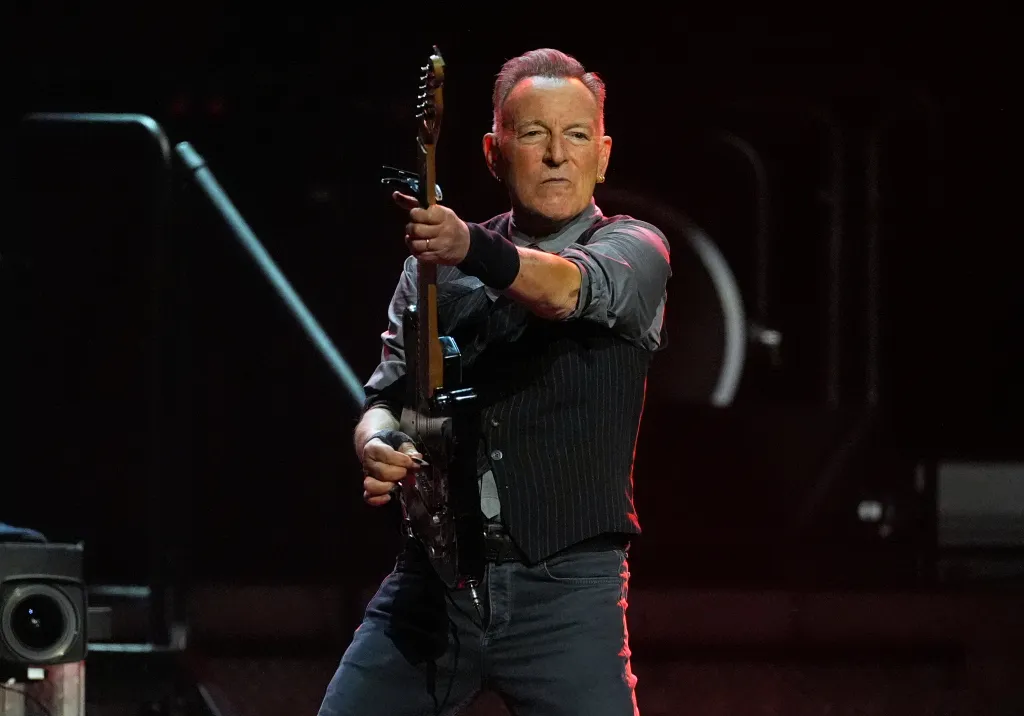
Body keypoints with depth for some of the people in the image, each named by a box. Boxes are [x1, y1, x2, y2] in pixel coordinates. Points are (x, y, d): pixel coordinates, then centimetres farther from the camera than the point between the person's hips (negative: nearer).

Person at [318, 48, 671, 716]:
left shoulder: (635, 250, 1)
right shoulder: (435, 264, 14)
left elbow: (566, 288, -21)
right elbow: (388, 395, 10)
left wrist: (473, 250, -42)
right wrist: (379, 447, -15)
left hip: (565, 587, -3)